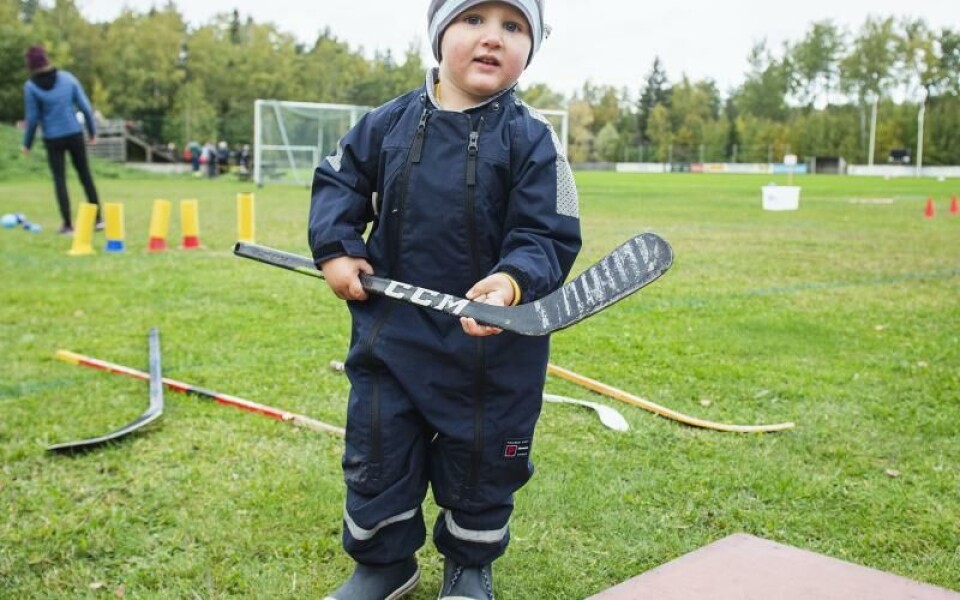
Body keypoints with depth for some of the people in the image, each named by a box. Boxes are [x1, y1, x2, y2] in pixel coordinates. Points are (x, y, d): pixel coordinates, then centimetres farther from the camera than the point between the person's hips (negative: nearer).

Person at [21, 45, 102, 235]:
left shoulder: (31, 86, -7)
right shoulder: (67, 77, 0)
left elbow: (32, 117, -5)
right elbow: (85, 106, 1)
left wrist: (27, 143, 7)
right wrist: (92, 130, 12)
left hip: (52, 138, -2)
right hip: (75, 134, 2)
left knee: (59, 179, 5)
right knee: (85, 175, 11)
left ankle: (67, 224, 3)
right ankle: (97, 219, 13)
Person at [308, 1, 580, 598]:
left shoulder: (532, 138, -11)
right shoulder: (390, 122, -1)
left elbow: (550, 237, -14)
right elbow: (339, 180, 13)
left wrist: (513, 282, -33)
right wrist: (335, 248, 0)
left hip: (491, 344, -2)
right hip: (390, 333, 3)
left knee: (480, 463, 14)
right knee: (377, 454, 13)